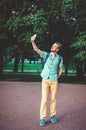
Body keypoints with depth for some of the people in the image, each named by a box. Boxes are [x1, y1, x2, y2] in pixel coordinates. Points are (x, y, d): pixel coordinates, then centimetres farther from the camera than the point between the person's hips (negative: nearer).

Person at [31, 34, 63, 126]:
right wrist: (33, 41, -26)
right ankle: (42, 118, 0)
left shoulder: (59, 58, 0)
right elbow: (36, 50, -12)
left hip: (54, 81, 1)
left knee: (53, 99, 7)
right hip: (45, 80, -1)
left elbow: (61, 69, 8)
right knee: (44, 99, -6)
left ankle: (53, 115, 21)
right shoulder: (46, 55, 0)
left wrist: (57, 77, 0)